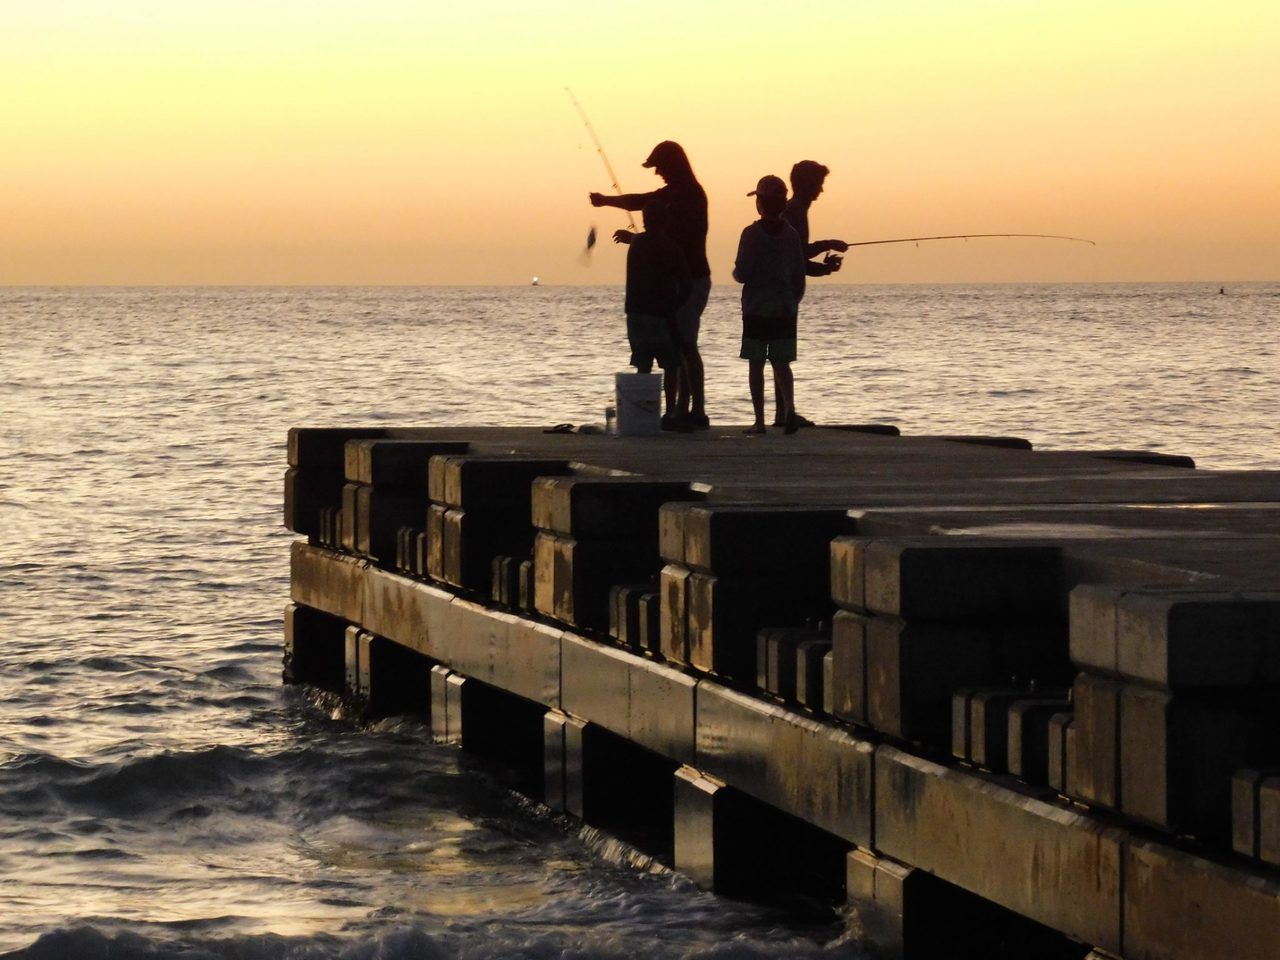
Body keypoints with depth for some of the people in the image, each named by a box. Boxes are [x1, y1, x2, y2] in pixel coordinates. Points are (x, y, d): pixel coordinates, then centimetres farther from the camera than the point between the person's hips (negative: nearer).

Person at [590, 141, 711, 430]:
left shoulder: (690, 195, -14)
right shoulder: (675, 193, 15)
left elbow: (674, 237, -19)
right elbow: (641, 201, 29)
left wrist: (634, 238, -11)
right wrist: (607, 200, 38)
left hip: (690, 279, -10)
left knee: (685, 346, -12)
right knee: (679, 346, 9)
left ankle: (697, 412, -13)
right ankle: (685, 410, 12)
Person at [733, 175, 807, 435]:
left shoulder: (752, 234, -10)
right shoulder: (791, 234, 2)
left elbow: (742, 274, -13)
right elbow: (800, 277, 6)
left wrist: (736, 272, 10)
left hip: (756, 309, -3)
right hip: (784, 309, 3)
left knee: (756, 365, 5)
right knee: (781, 363, 7)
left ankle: (759, 420, 4)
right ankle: (789, 406, -16)